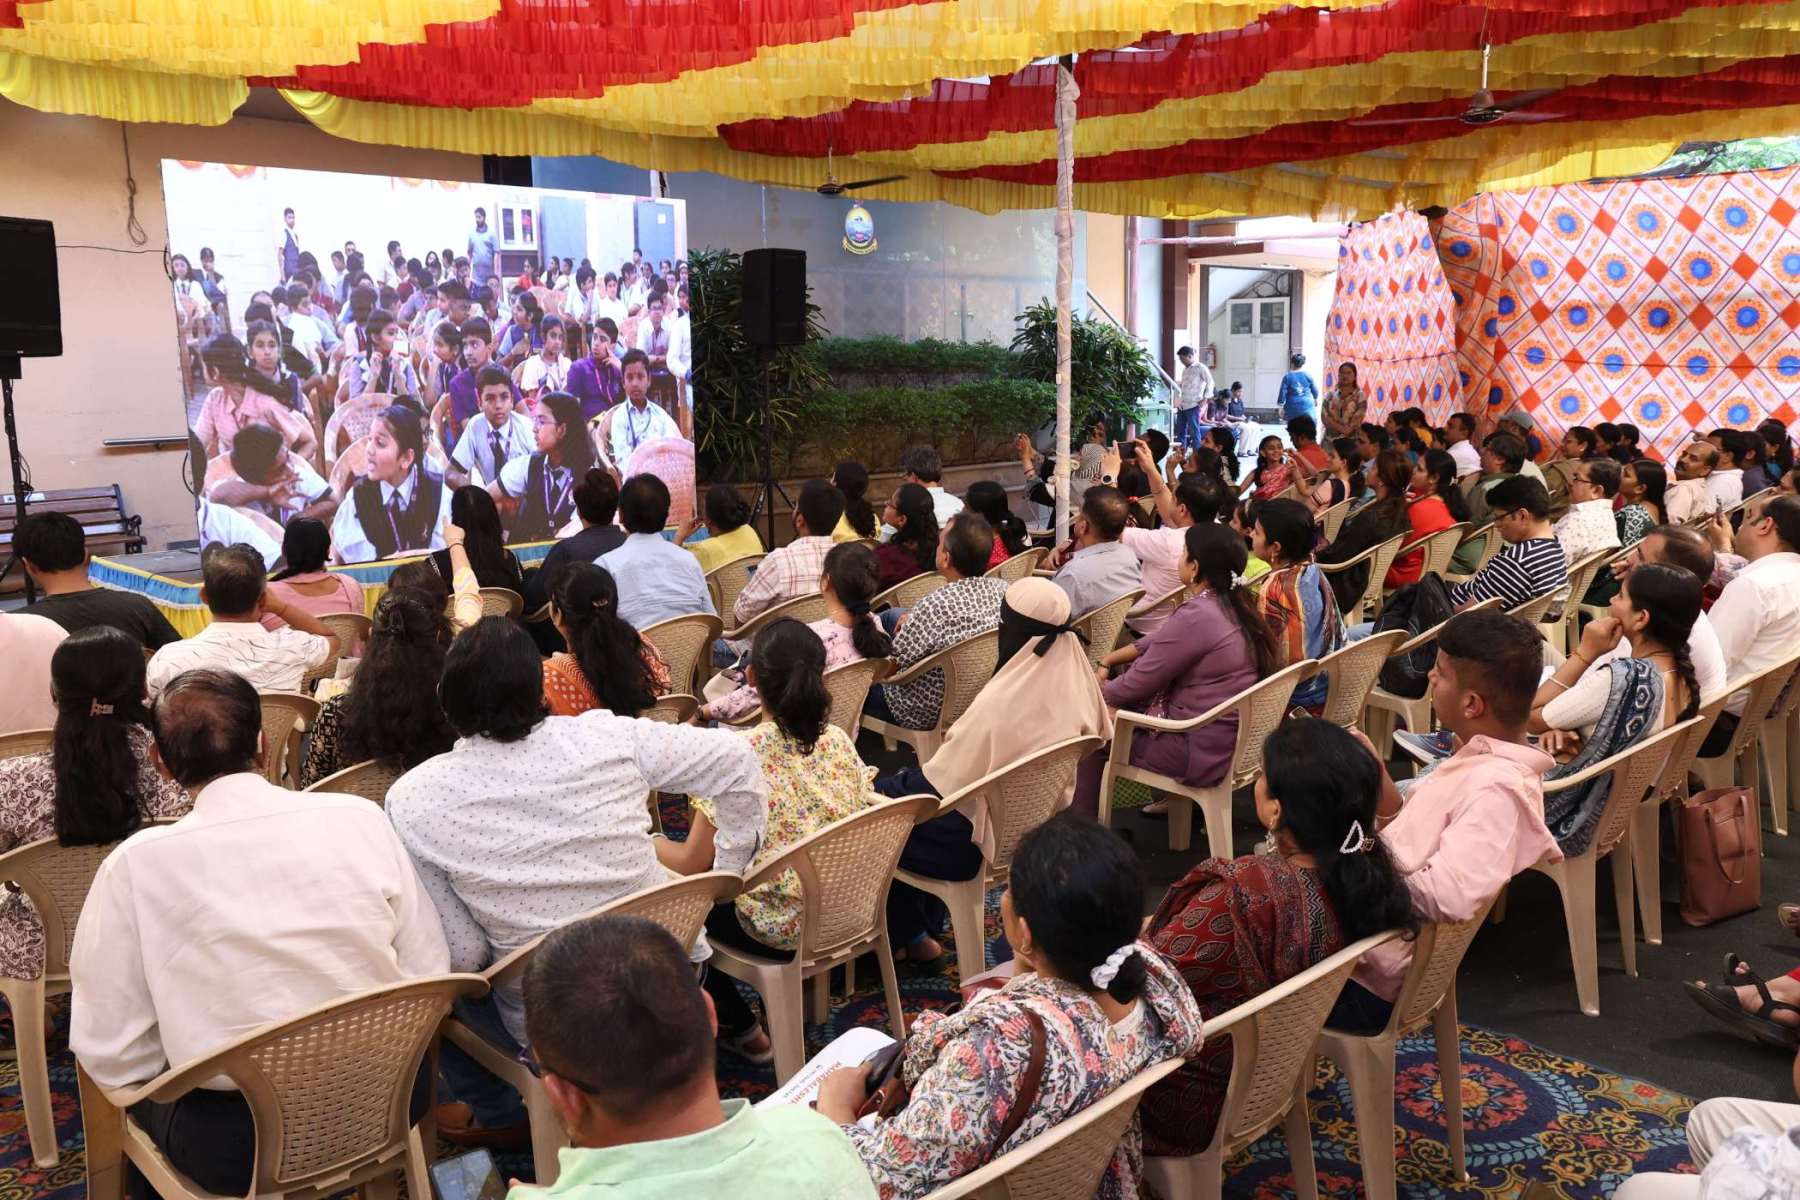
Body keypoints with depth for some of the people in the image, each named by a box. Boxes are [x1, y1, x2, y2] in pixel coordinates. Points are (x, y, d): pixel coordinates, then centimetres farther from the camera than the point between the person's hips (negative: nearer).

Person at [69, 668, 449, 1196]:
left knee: (137, 1082, 26)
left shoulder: (136, 865, -12)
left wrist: (194, 1047, 12)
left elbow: (110, 1055, -8)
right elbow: (429, 974, -4)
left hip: (231, 1148, -1)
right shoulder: (361, 817, -7)